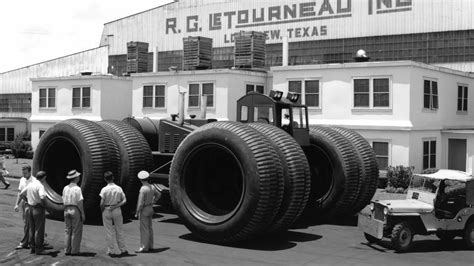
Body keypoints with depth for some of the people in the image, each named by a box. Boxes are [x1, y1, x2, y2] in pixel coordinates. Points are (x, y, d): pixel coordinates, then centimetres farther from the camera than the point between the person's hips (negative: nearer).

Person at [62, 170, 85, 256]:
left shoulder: (65, 188, 5)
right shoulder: (77, 189, -13)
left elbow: (64, 201, 9)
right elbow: (80, 202, -15)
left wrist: (66, 210, 17)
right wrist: (83, 214, -9)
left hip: (67, 210, 6)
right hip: (76, 210, -6)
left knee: (68, 231, 12)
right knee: (76, 232, 1)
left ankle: (67, 250, 12)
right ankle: (74, 250, 2)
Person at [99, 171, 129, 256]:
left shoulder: (104, 189, -12)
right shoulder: (119, 188, -3)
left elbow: (102, 203, -13)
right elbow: (124, 200, -4)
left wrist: (102, 210, 3)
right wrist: (116, 206, -6)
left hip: (106, 211, -2)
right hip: (117, 211, 2)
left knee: (108, 232, 6)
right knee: (119, 231, 11)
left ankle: (110, 251, 9)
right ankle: (123, 250, 14)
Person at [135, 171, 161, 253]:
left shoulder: (143, 189, -23)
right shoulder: (151, 187, 5)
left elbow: (141, 203, -23)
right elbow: (158, 194, 23)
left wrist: (137, 213, -15)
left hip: (144, 210, -9)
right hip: (150, 209, 9)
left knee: (144, 229, -6)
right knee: (149, 228, 12)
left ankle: (144, 247, -4)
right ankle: (150, 246, 17)